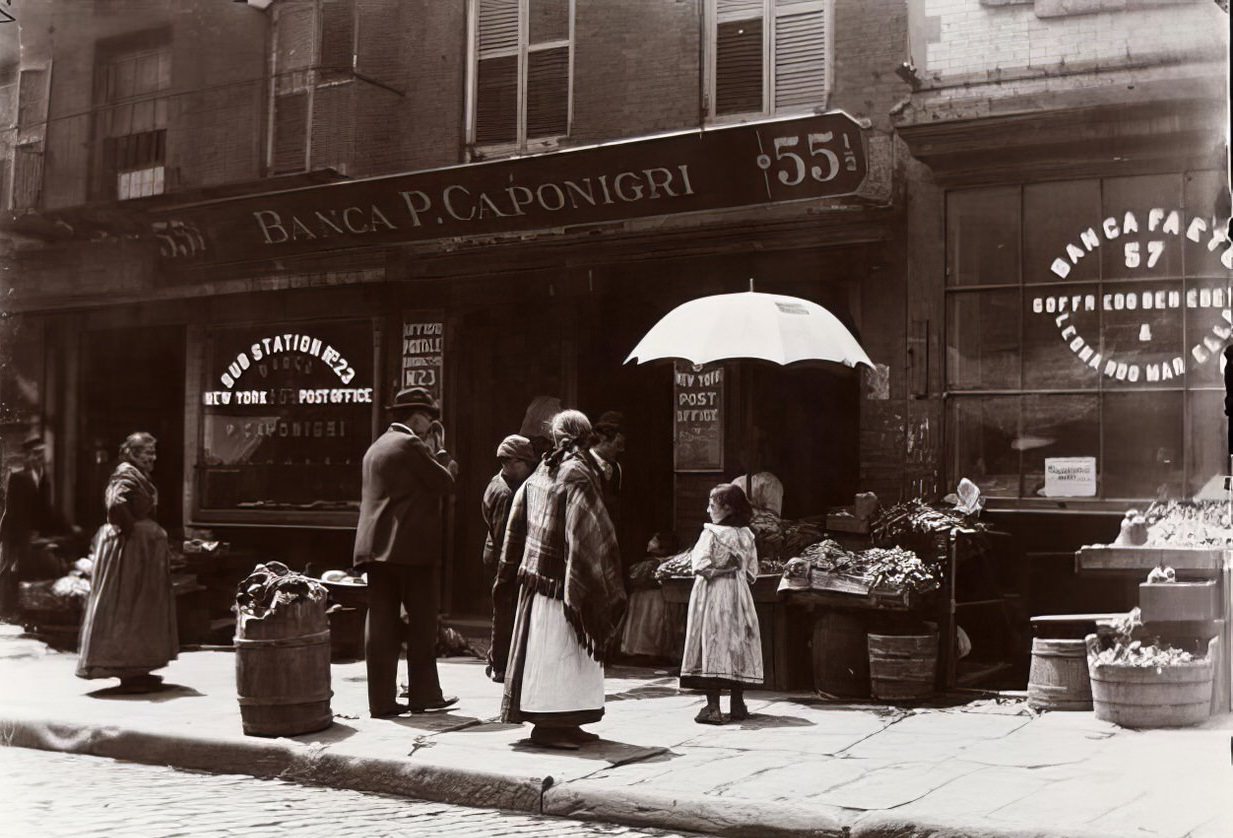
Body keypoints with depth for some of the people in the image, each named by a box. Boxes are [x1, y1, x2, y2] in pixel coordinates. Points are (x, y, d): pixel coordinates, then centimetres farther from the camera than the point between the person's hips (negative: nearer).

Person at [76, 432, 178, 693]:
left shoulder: (138, 476, 14)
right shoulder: (127, 475, -16)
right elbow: (116, 505, -33)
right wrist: (131, 528, -22)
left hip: (142, 548, 11)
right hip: (128, 549, -11)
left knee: (142, 610, 15)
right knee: (127, 609, -5)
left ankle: (136, 671, 22)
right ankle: (129, 674, 0)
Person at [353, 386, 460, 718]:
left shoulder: (376, 448, 20)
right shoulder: (411, 445, -8)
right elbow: (445, 483, -6)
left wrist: (433, 452, 24)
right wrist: (441, 451, 10)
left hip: (376, 548, 8)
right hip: (412, 548, -8)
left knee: (381, 623, 4)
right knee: (422, 622, 3)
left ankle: (382, 699, 3)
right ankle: (423, 693, 8)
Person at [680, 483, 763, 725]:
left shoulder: (711, 533, -11)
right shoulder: (746, 535, 5)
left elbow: (701, 566, -20)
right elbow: (752, 572, 7)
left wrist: (716, 571, -2)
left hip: (713, 595, -5)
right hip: (738, 595, 5)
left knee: (713, 646, -4)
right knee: (738, 645, 10)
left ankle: (713, 707, -8)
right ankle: (737, 705, 14)